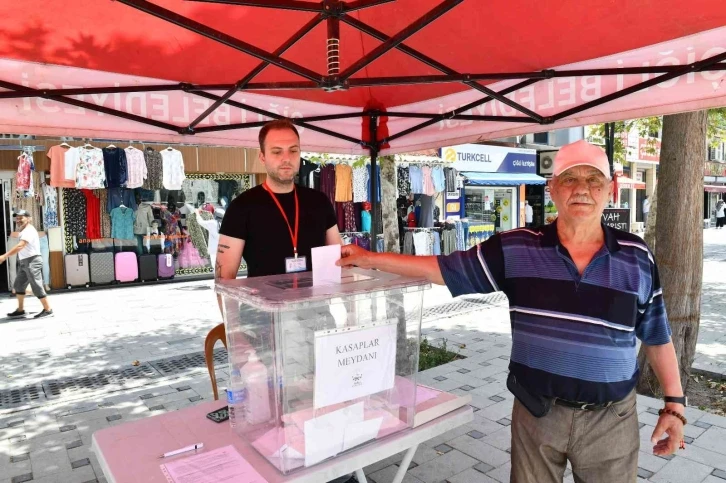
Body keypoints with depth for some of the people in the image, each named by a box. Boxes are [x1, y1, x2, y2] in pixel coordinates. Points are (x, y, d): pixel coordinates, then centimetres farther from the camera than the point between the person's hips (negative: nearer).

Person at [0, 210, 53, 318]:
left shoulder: (29, 231, -15)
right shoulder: (25, 231, 20)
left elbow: (20, 246, -26)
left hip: (32, 261, -11)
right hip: (24, 262, 11)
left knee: (37, 286, -9)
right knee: (18, 285, 13)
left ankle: (48, 310, -4)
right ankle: (20, 310, 20)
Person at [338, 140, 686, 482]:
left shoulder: (637, 259, -3)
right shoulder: (515, 249, -9)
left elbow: (657, 337, 7)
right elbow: (444, 268, -5)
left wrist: (674, 402, 5)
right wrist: (370, 259, -7)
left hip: (611, 418, 1)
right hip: (537, 412, 0)